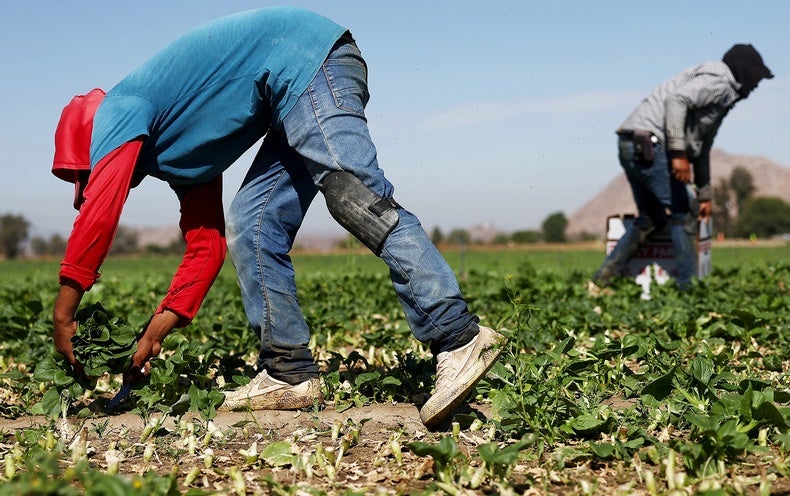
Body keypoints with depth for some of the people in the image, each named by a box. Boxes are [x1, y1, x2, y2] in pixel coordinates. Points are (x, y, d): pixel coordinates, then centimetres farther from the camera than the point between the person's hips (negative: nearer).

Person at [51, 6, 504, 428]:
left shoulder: (118, 111, 1)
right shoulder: (174, 152, 23)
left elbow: (98, 215, -11)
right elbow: (207, 246, 22)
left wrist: (63, 315, -3)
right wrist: (156, 332, 23)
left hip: (307, 57, -9)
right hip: (299, 96, 9)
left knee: (361, 202, -20)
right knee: (250, 227, 4)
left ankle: (459, 339, -26)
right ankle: (290, 373, 2)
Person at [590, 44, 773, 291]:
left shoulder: (724, 97, 27)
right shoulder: (720, 82, -5)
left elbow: (702, 148, 34)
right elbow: (676, 100, -21)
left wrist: (704, 193, 37)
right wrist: (679, 153, -23)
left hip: (631, 146, 10)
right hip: (648, 144, -10)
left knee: (650, 219, 17)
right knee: (681, 216, -2)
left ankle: (600, 281, 13)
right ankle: (688, 287, 5)